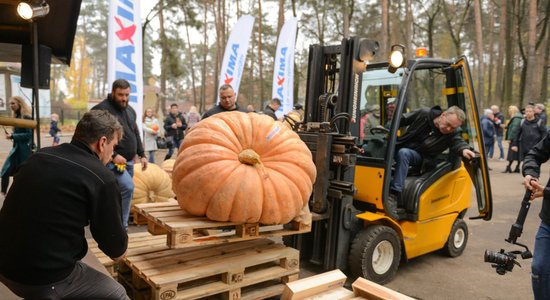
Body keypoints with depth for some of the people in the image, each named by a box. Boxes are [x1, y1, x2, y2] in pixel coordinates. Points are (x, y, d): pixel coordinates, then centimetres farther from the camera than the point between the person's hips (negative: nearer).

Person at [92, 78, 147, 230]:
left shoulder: (130, 110, 15)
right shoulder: (102, 109, -11)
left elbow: (136, 134, 22)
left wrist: (141, 154, 14)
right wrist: (113, 155, -22)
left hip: (128, 161, 8)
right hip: (113, 161, -8)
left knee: (122, 192, 11)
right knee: (127, 187, -22)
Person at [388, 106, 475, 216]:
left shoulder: (451, 135, -7)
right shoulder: (423, 114, -6)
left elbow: (458, 142, -26)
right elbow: (402, 120, 3)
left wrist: (464, 149, -49)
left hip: (418, 157, -3)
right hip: (397, 148, 3)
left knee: (403, 153, -38)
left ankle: (393, 195, -45)